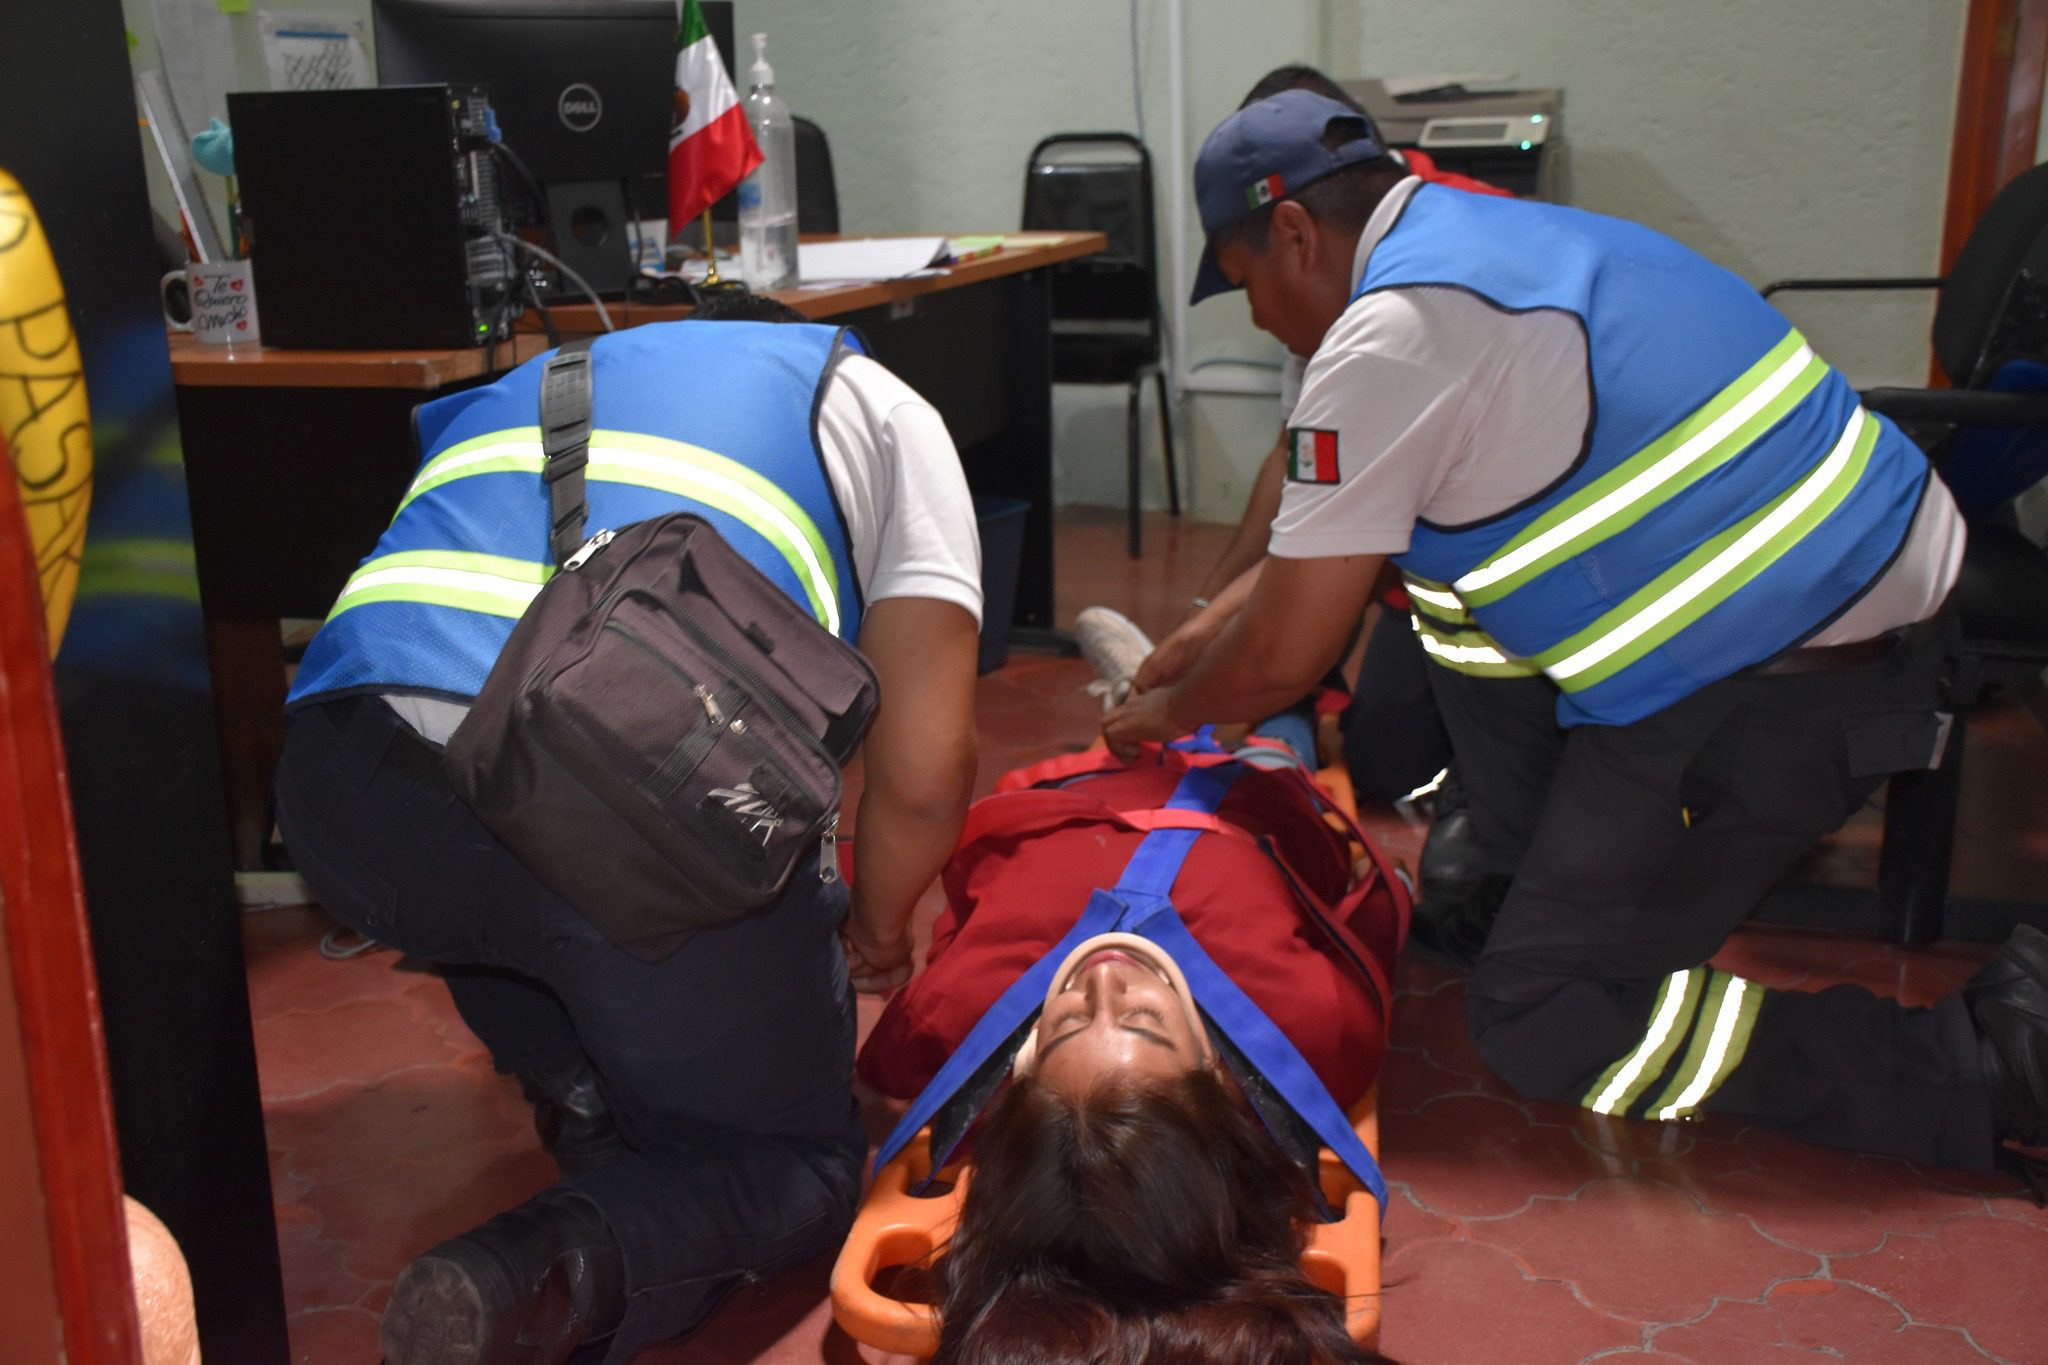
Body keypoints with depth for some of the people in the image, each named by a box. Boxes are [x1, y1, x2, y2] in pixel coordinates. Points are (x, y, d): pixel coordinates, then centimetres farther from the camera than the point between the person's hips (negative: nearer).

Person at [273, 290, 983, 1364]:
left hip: (346, 805, 5)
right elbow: (926, 769, 12)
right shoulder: (882, 409, 25)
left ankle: (581, 1094, 24)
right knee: (800, 1163, 20)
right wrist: (877, 926, 35)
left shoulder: (526, 386, 38)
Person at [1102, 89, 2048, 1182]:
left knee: (1539, 1021, -4)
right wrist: (1204, 631, 31)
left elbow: (1282, 658, -10)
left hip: (1784, 675, -10)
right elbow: (1327, 533, 25)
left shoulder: (1389, 341, -16)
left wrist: (1160, 715, 10)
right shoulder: (1477, 237, 15)